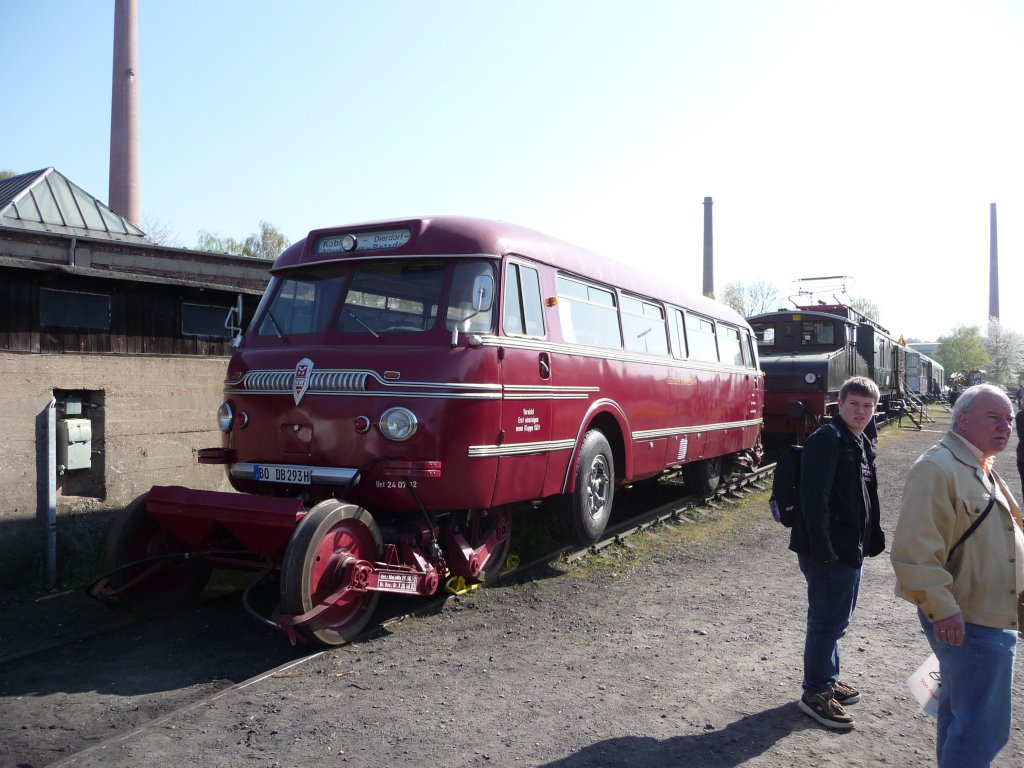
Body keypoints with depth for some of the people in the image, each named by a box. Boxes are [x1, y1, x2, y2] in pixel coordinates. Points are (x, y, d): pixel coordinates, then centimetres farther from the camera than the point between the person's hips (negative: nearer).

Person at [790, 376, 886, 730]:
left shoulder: (863, 445, 14)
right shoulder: (827, 440, -16)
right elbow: (814, 497, -23)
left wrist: (873, 539, 19)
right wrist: (822, 548, -26)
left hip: (850, 549, 10)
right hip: (828, 551, -10)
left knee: (836, 617, 20)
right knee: (829, 619, -2)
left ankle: (827, 679, 35)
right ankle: (816, 693, 12)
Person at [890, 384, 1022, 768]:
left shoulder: (981, 469, 14)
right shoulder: (937, 468, -20)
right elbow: (914, 549, -26)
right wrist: (943, 610, -26)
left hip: (991, 618, 10)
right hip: (965, 623, -10)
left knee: (960, 712, 22)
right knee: (983, 726, -5)